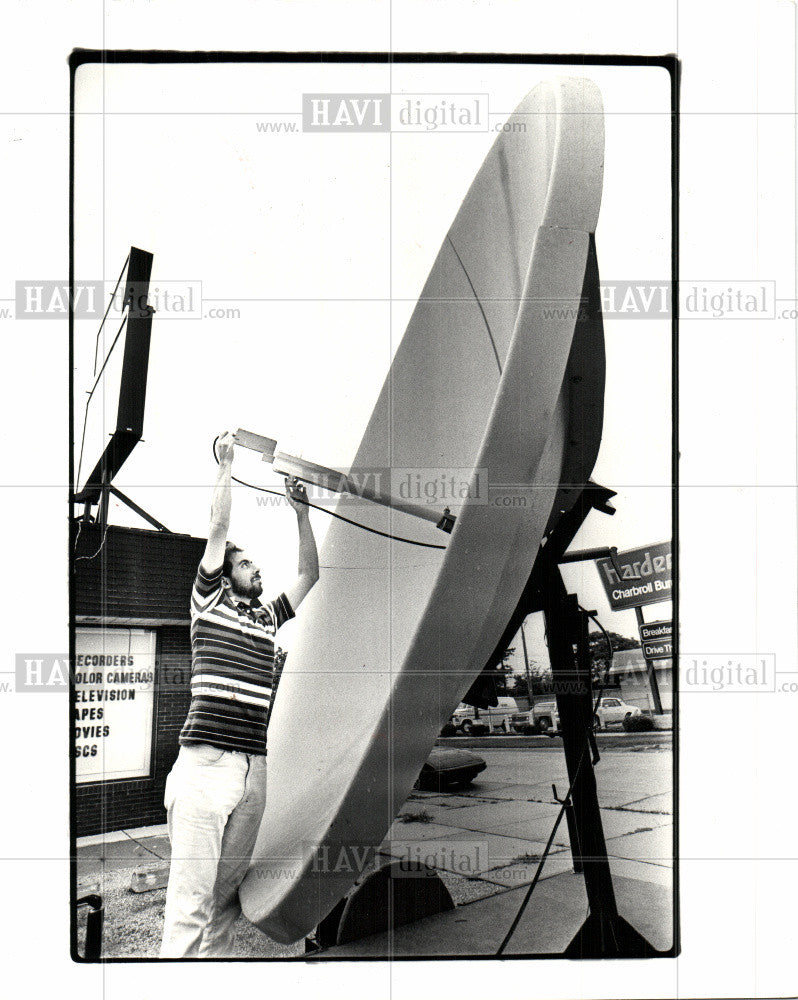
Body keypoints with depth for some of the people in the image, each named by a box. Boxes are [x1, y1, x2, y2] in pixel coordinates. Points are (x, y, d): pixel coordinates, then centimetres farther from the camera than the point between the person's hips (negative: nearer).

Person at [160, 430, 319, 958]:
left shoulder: (269, 617, 22)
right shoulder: (209, 603, 8)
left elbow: (310, 574, 24)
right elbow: (218, 531, 3)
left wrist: (301, 513, 22)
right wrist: (226, 464, 7)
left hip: (255, 770, 6)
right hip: (206, 762, -5)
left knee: (226, 899, 8)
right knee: (190, 904, -9)